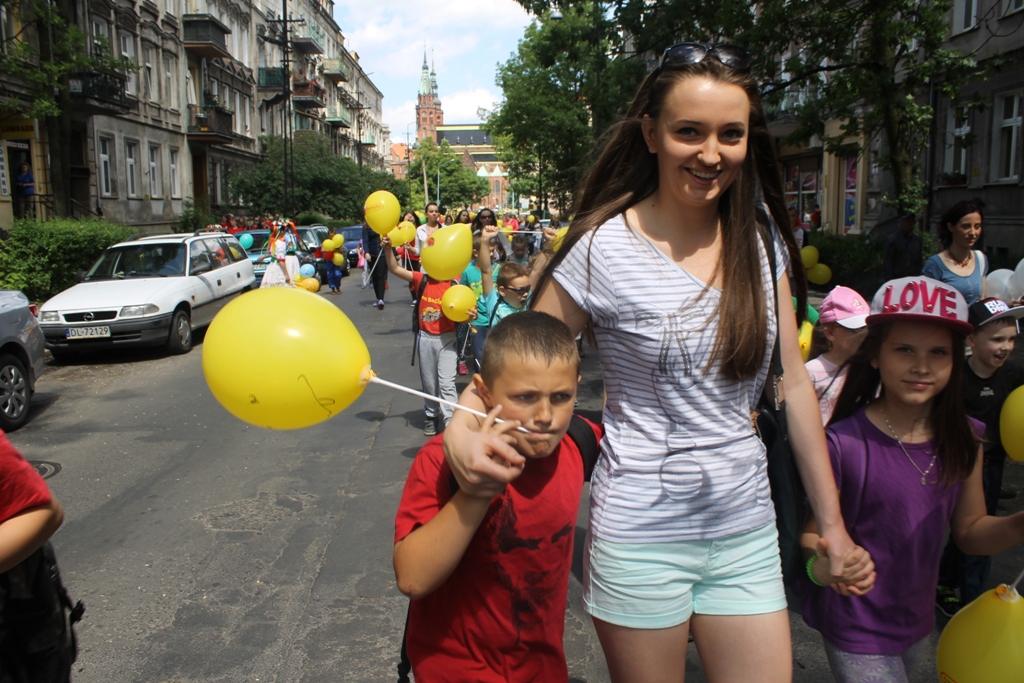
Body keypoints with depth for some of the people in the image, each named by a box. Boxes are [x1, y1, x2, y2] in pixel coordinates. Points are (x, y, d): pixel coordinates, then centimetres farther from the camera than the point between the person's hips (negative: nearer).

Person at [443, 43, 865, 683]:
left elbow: (794, 382, 4)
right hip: (642, 534, -4)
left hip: (747, 532, 4)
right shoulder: (606, 250, -14)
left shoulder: (763, 243, 0)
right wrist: (463, 426, -27)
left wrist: (832, 521, 6)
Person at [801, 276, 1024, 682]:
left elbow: (969, 531, 6)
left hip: (919, 623, 6)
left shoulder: (964, 439, -6)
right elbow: (811, 532, -13)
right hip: (857, 634, -5)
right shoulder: (843, 443, -22)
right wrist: (822, 564, -34)